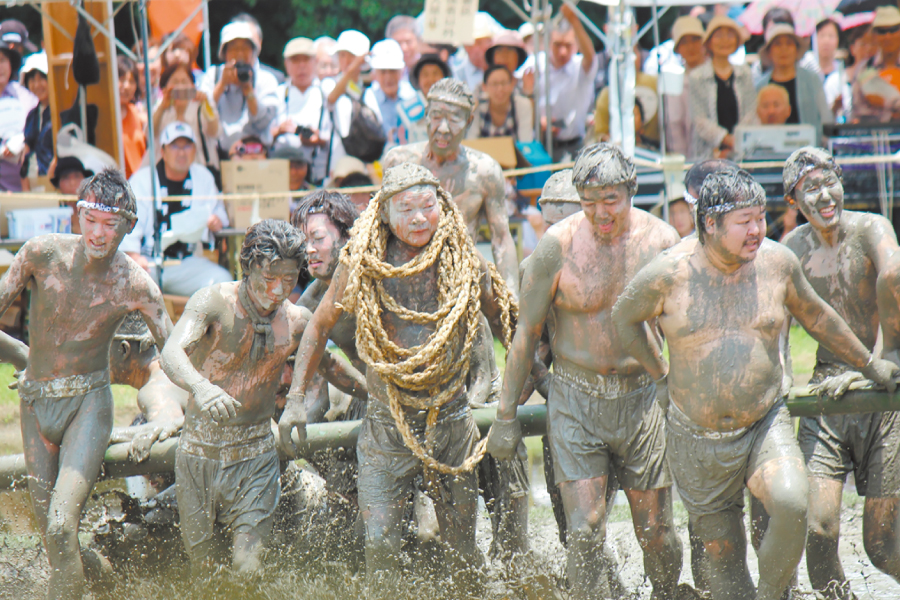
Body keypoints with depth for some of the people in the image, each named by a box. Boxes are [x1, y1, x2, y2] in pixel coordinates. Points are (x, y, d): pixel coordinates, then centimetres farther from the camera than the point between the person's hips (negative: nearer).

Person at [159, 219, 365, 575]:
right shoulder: (215, 302, -12)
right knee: (203, 570, 6)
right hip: (199, 453, -1)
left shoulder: (297, 322, 1)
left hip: (254, 456, 1)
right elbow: (172, 352, -30)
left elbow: (330, 367, 23)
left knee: (249, 569, -13)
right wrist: (200, 386, -49)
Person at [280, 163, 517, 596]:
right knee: (379, 543, -9)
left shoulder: (466, 265, -6)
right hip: (386, 426, -1)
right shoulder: (361, 266, -8)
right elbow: (320, 325, 5)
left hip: (451, 421, 1)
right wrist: (295, 399, 1)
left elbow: (503, 320, 13)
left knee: (461, 548, 9)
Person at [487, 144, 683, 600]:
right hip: (575, 399, -1)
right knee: (583, 532, -10)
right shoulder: (558, 246, -10)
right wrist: (506, 415, 0)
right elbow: (526, 332, -2)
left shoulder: (660, 241, -5)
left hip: (640, 396, 1)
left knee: (656, 531, 8)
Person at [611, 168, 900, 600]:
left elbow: (815, 315, 16)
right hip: (697, 441, 0)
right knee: (724, 559, 5)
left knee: (791, 505, -28)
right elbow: (625, 318, 9)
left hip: (766, 426, 0)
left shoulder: (777, 262, -4)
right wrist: (661, 377, 14)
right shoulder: (668, 273, -11)